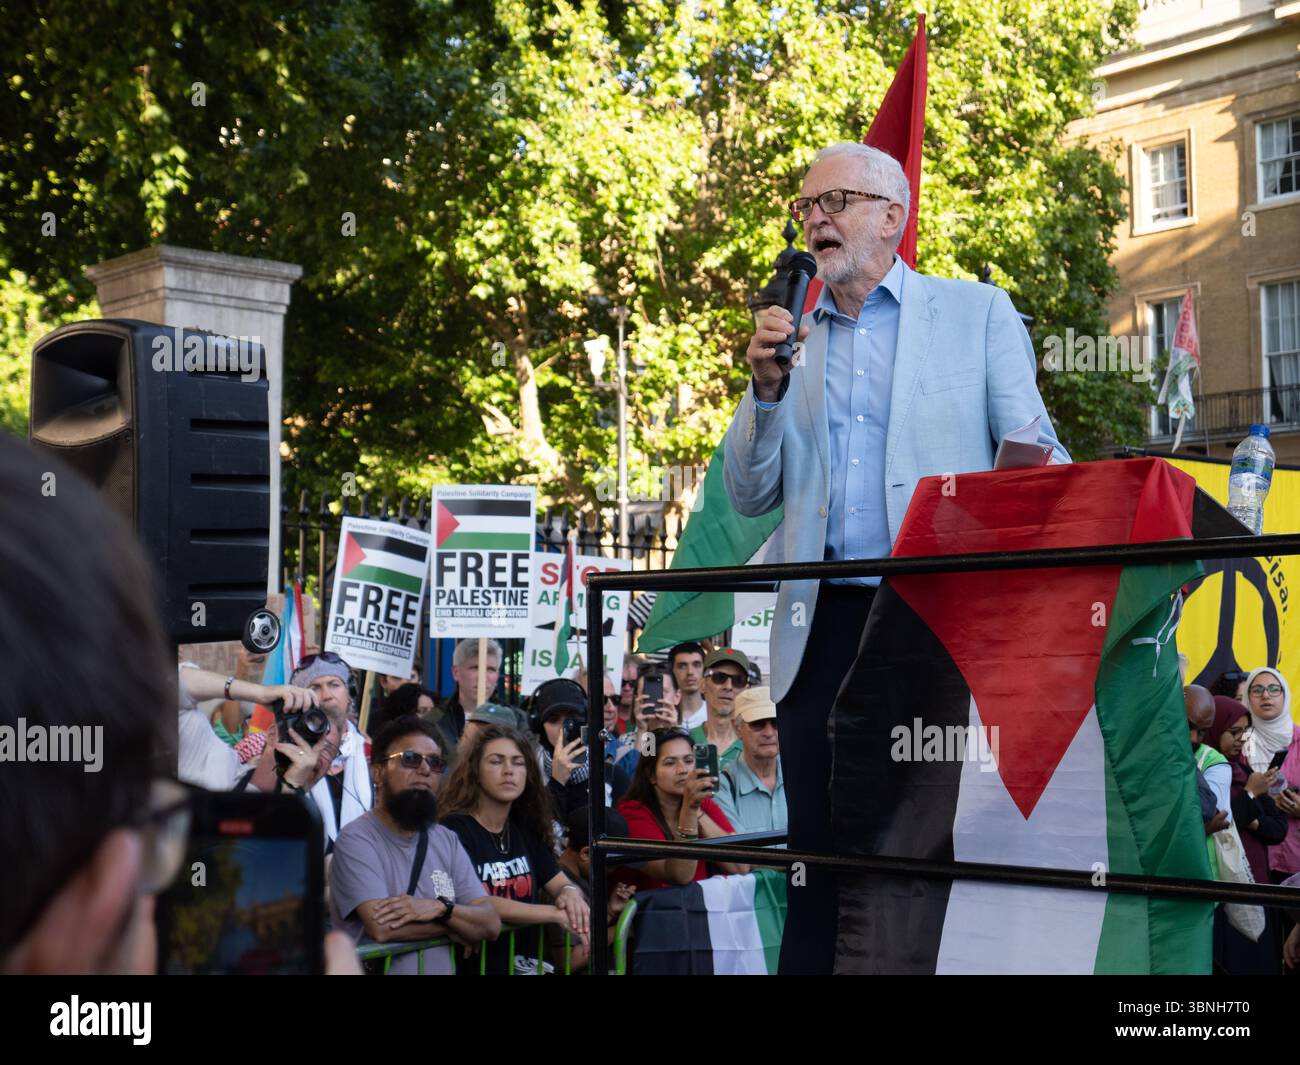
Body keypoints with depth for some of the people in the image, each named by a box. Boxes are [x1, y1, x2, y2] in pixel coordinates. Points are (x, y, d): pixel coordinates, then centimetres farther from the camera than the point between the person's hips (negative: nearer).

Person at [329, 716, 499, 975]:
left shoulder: (448, 841, 11)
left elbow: (491, 924, 3)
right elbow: (383, 928, -17)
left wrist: (440, 908, -14)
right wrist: (456, 923, -5)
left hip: (443, 968, 5)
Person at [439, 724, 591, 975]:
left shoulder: (525, 828, 11)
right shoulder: (454, 830, -9)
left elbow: (562, 884, 11)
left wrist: (570, 894, -12)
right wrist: (556, 914, -21)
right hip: (479, 964, -6)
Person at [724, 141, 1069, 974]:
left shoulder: (977, 314, 7)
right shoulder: (790, 338, 16)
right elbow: (751, 497, 13)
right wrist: (767, 387, -3)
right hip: (824, 626, 3)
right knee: (823, 864, 4)